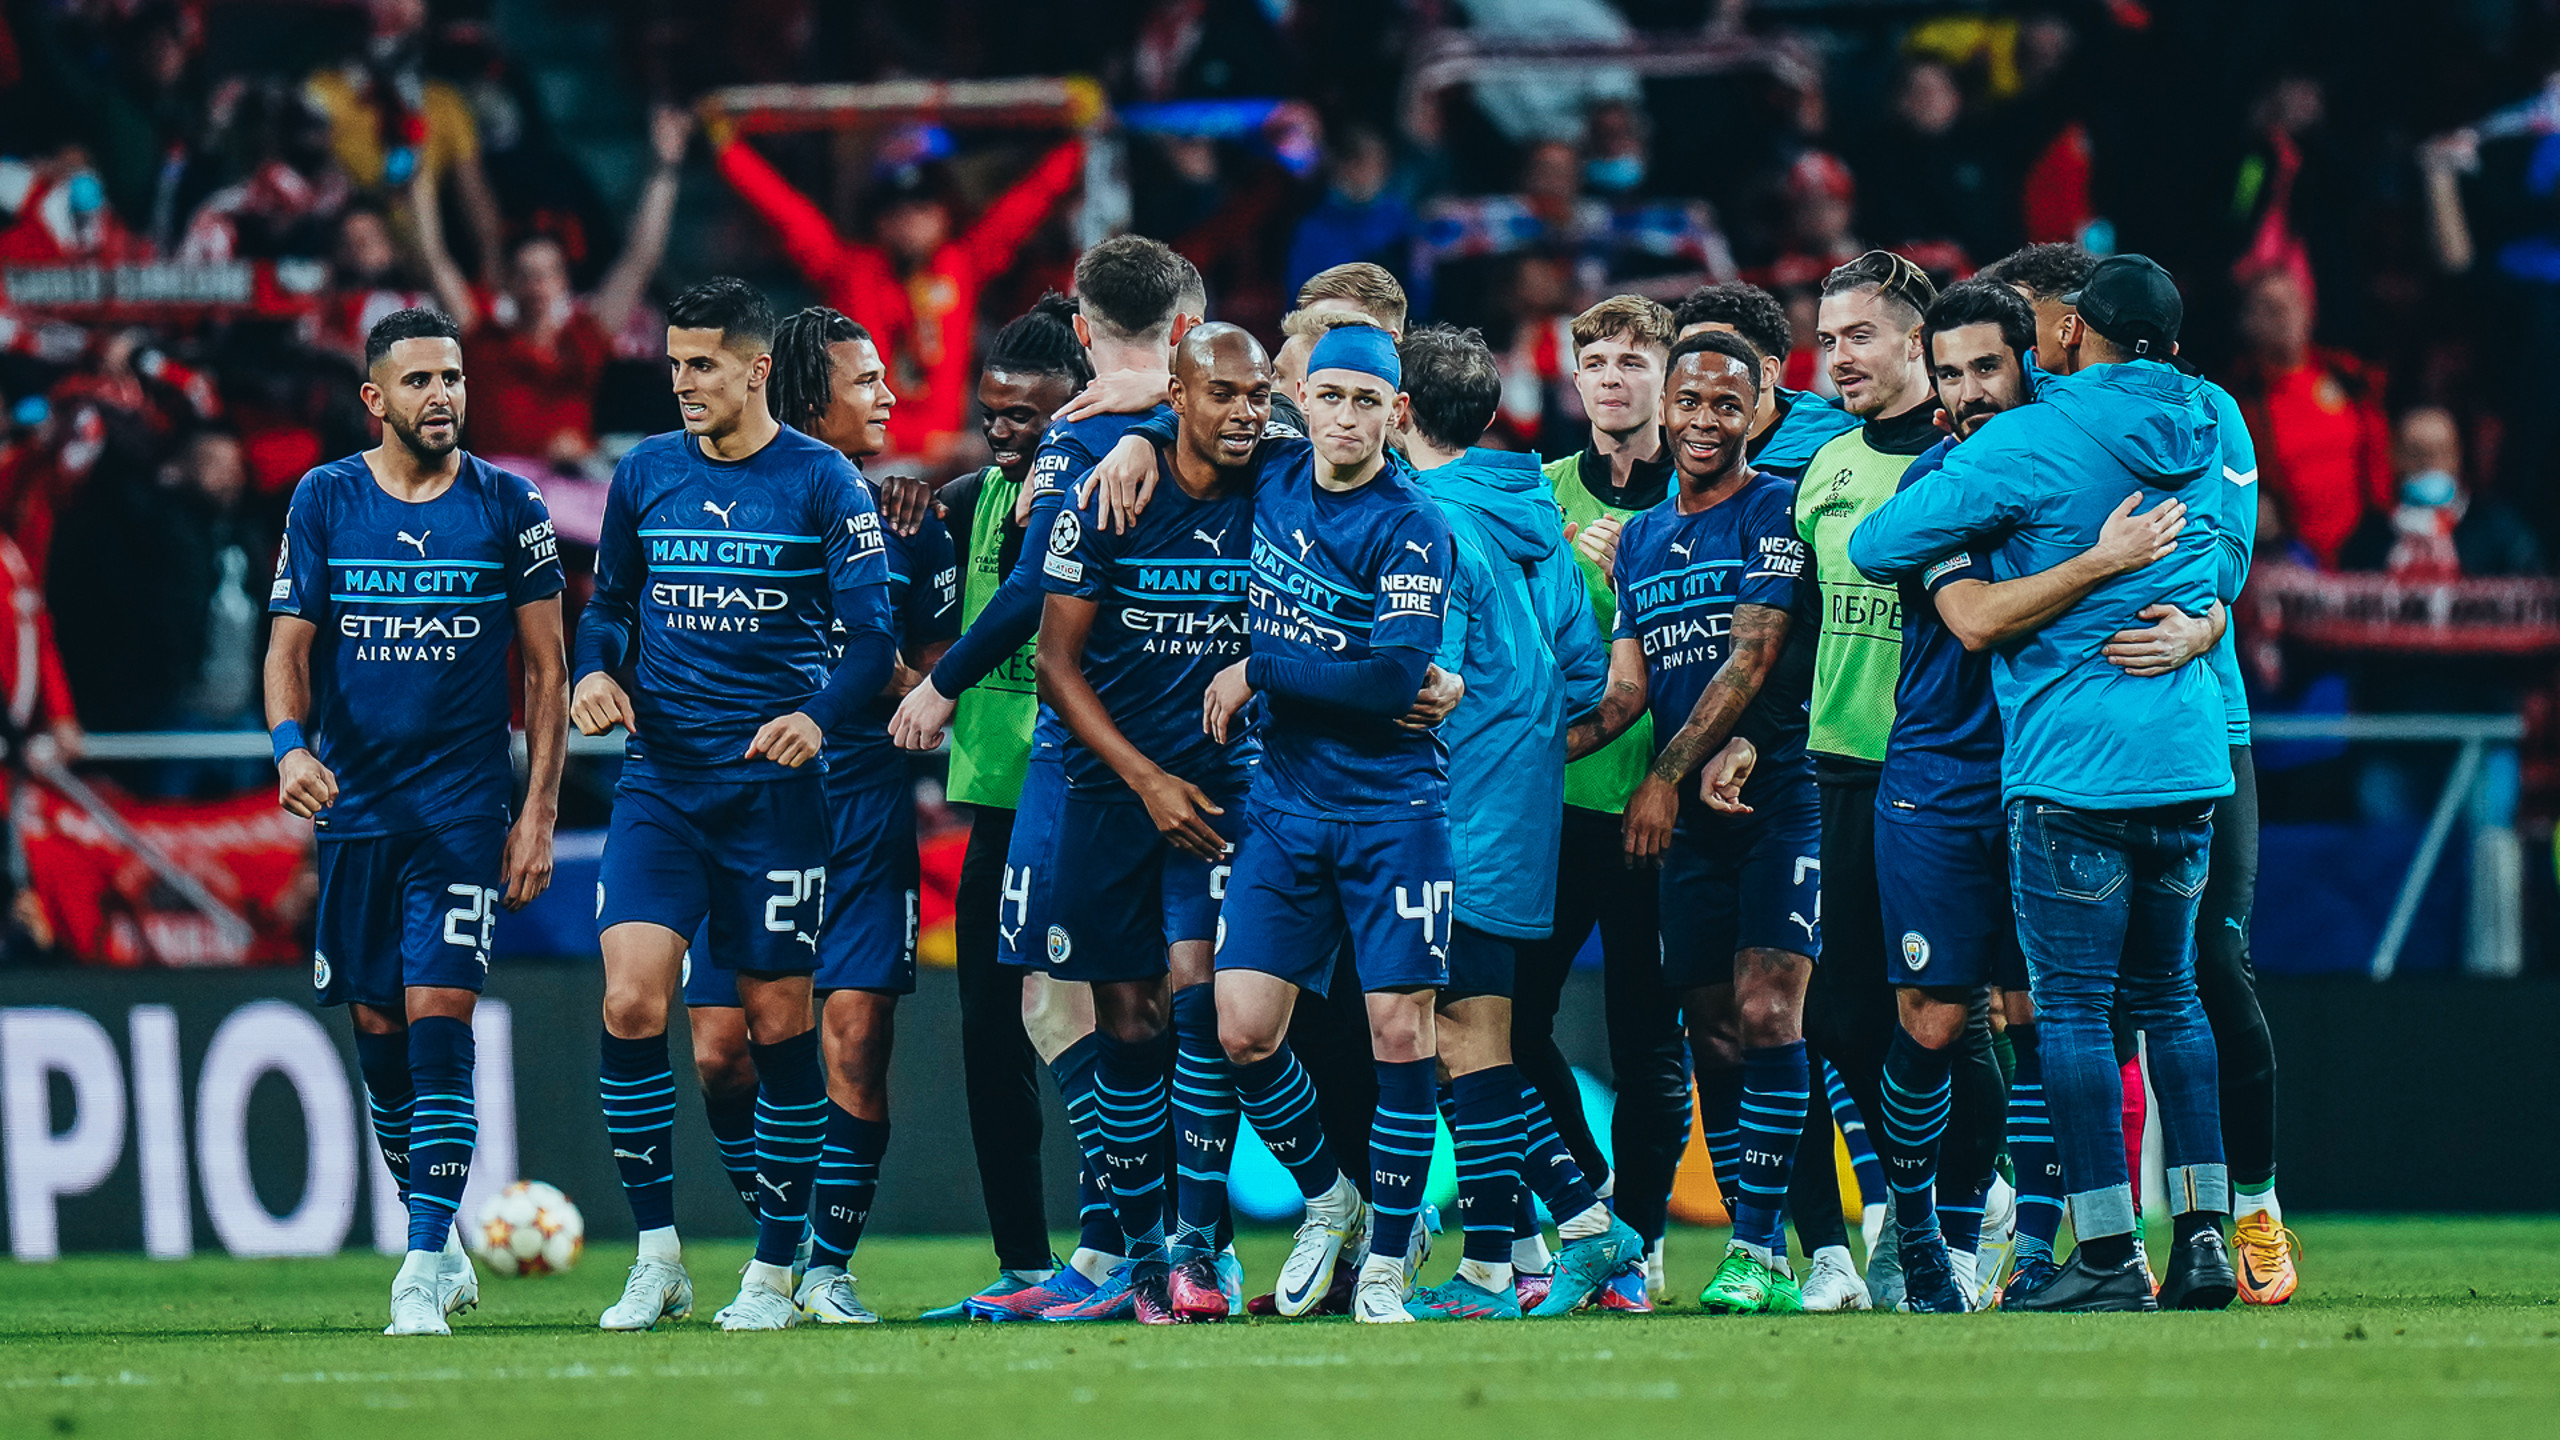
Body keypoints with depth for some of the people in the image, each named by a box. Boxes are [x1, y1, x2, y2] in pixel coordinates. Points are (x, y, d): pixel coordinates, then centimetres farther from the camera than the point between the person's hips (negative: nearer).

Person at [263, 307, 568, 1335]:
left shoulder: (508, 508, 1)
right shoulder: (324, 501, 4)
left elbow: (548, 669, 4)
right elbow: (289, 646, 2)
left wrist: (538, 813, -3)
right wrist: (291, 744, -19)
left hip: (463, 811, -2)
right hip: (352, 806, 2)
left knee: (439, 1022, -12)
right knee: (379, 1030, 7)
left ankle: (425, 1268, -14)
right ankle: (435, 1233, 25)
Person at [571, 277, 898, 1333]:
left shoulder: (821, 483, -2)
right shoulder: (643, 475, 8)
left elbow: (872, 636, -3)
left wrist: (819, 714, -22)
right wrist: (596, 669, -2)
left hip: (772, 783, -3)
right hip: (659, 779, 3)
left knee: (778, 1022, 1)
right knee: (631, 1003, -12)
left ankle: (773, 1272, 11)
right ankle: (657, 1257, -1)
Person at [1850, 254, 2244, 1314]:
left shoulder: (2031, 442, -10)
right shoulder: (2210, 425, 7)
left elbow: (1875, 548, -4)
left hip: (2073, 766, -6)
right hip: (2190, 761, 6)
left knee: (2072, 1007, -2)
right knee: (2168, 997, 15)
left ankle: (2109, 1254, -5)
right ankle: (2203, 1235, 11)